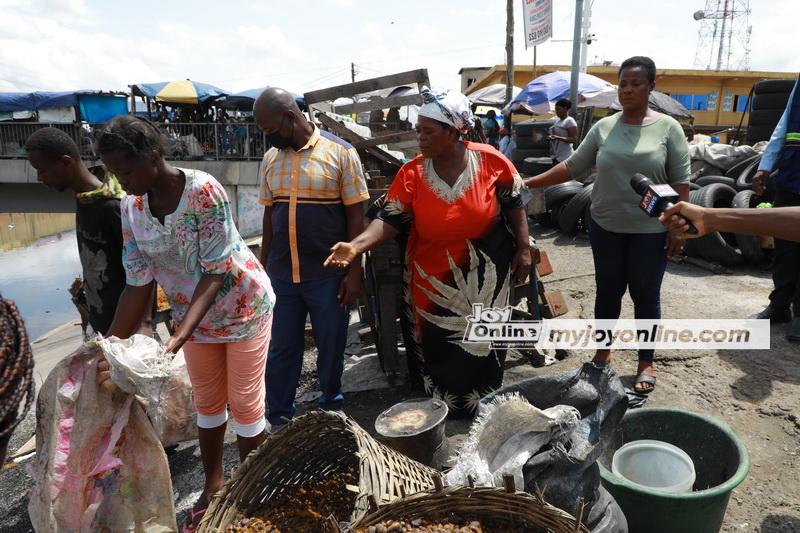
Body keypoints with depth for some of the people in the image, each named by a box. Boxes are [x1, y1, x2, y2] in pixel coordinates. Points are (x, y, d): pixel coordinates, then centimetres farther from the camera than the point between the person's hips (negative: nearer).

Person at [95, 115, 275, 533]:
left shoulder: (203, 190, -25)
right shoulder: (131, 205, -8)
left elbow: (215, 272, -26)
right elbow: (138, 282, -7)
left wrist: (180, 336, -34)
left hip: (241, 306, -5)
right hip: (192, 312, 5)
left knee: (244, 403, 6)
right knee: (207, 403, 17)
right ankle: (212, 485, 38)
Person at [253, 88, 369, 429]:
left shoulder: (340, 153, -7)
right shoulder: (270, 159, 7)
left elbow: (356, 215, -7)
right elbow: (269, 215, 13)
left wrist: (354, 271, -10)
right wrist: (263, 266, 14)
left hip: (328, 276, -4)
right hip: (281, 275, 4)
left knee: (331, 349, 11)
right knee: (280, 352, 12)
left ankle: (331, 411, 34)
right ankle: (278, 422, 29)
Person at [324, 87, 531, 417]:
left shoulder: (490, 161, -11)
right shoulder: (411, 174, -10)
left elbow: (513, 204, 0)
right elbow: (390, 220, -14)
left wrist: (523, 248, -1)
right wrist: (356, 246, -29)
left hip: (485, 277, 0)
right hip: (434, 278, 1)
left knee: (483, 341, 13)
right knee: (438, 346, 9)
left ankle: (485, 401, 39)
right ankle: (444, 404, 35)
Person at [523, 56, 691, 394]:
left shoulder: (668, 128, -4)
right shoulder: (604, 128, 3)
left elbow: (680, 182, -4)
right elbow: (572, 167, 4)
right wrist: (528, 182, -3)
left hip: (650, 230, -2)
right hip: (606, 227, 3)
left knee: (646, 296, 8)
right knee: (608, 292, 14)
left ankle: (646, 363, 24)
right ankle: (603, 353, 30)